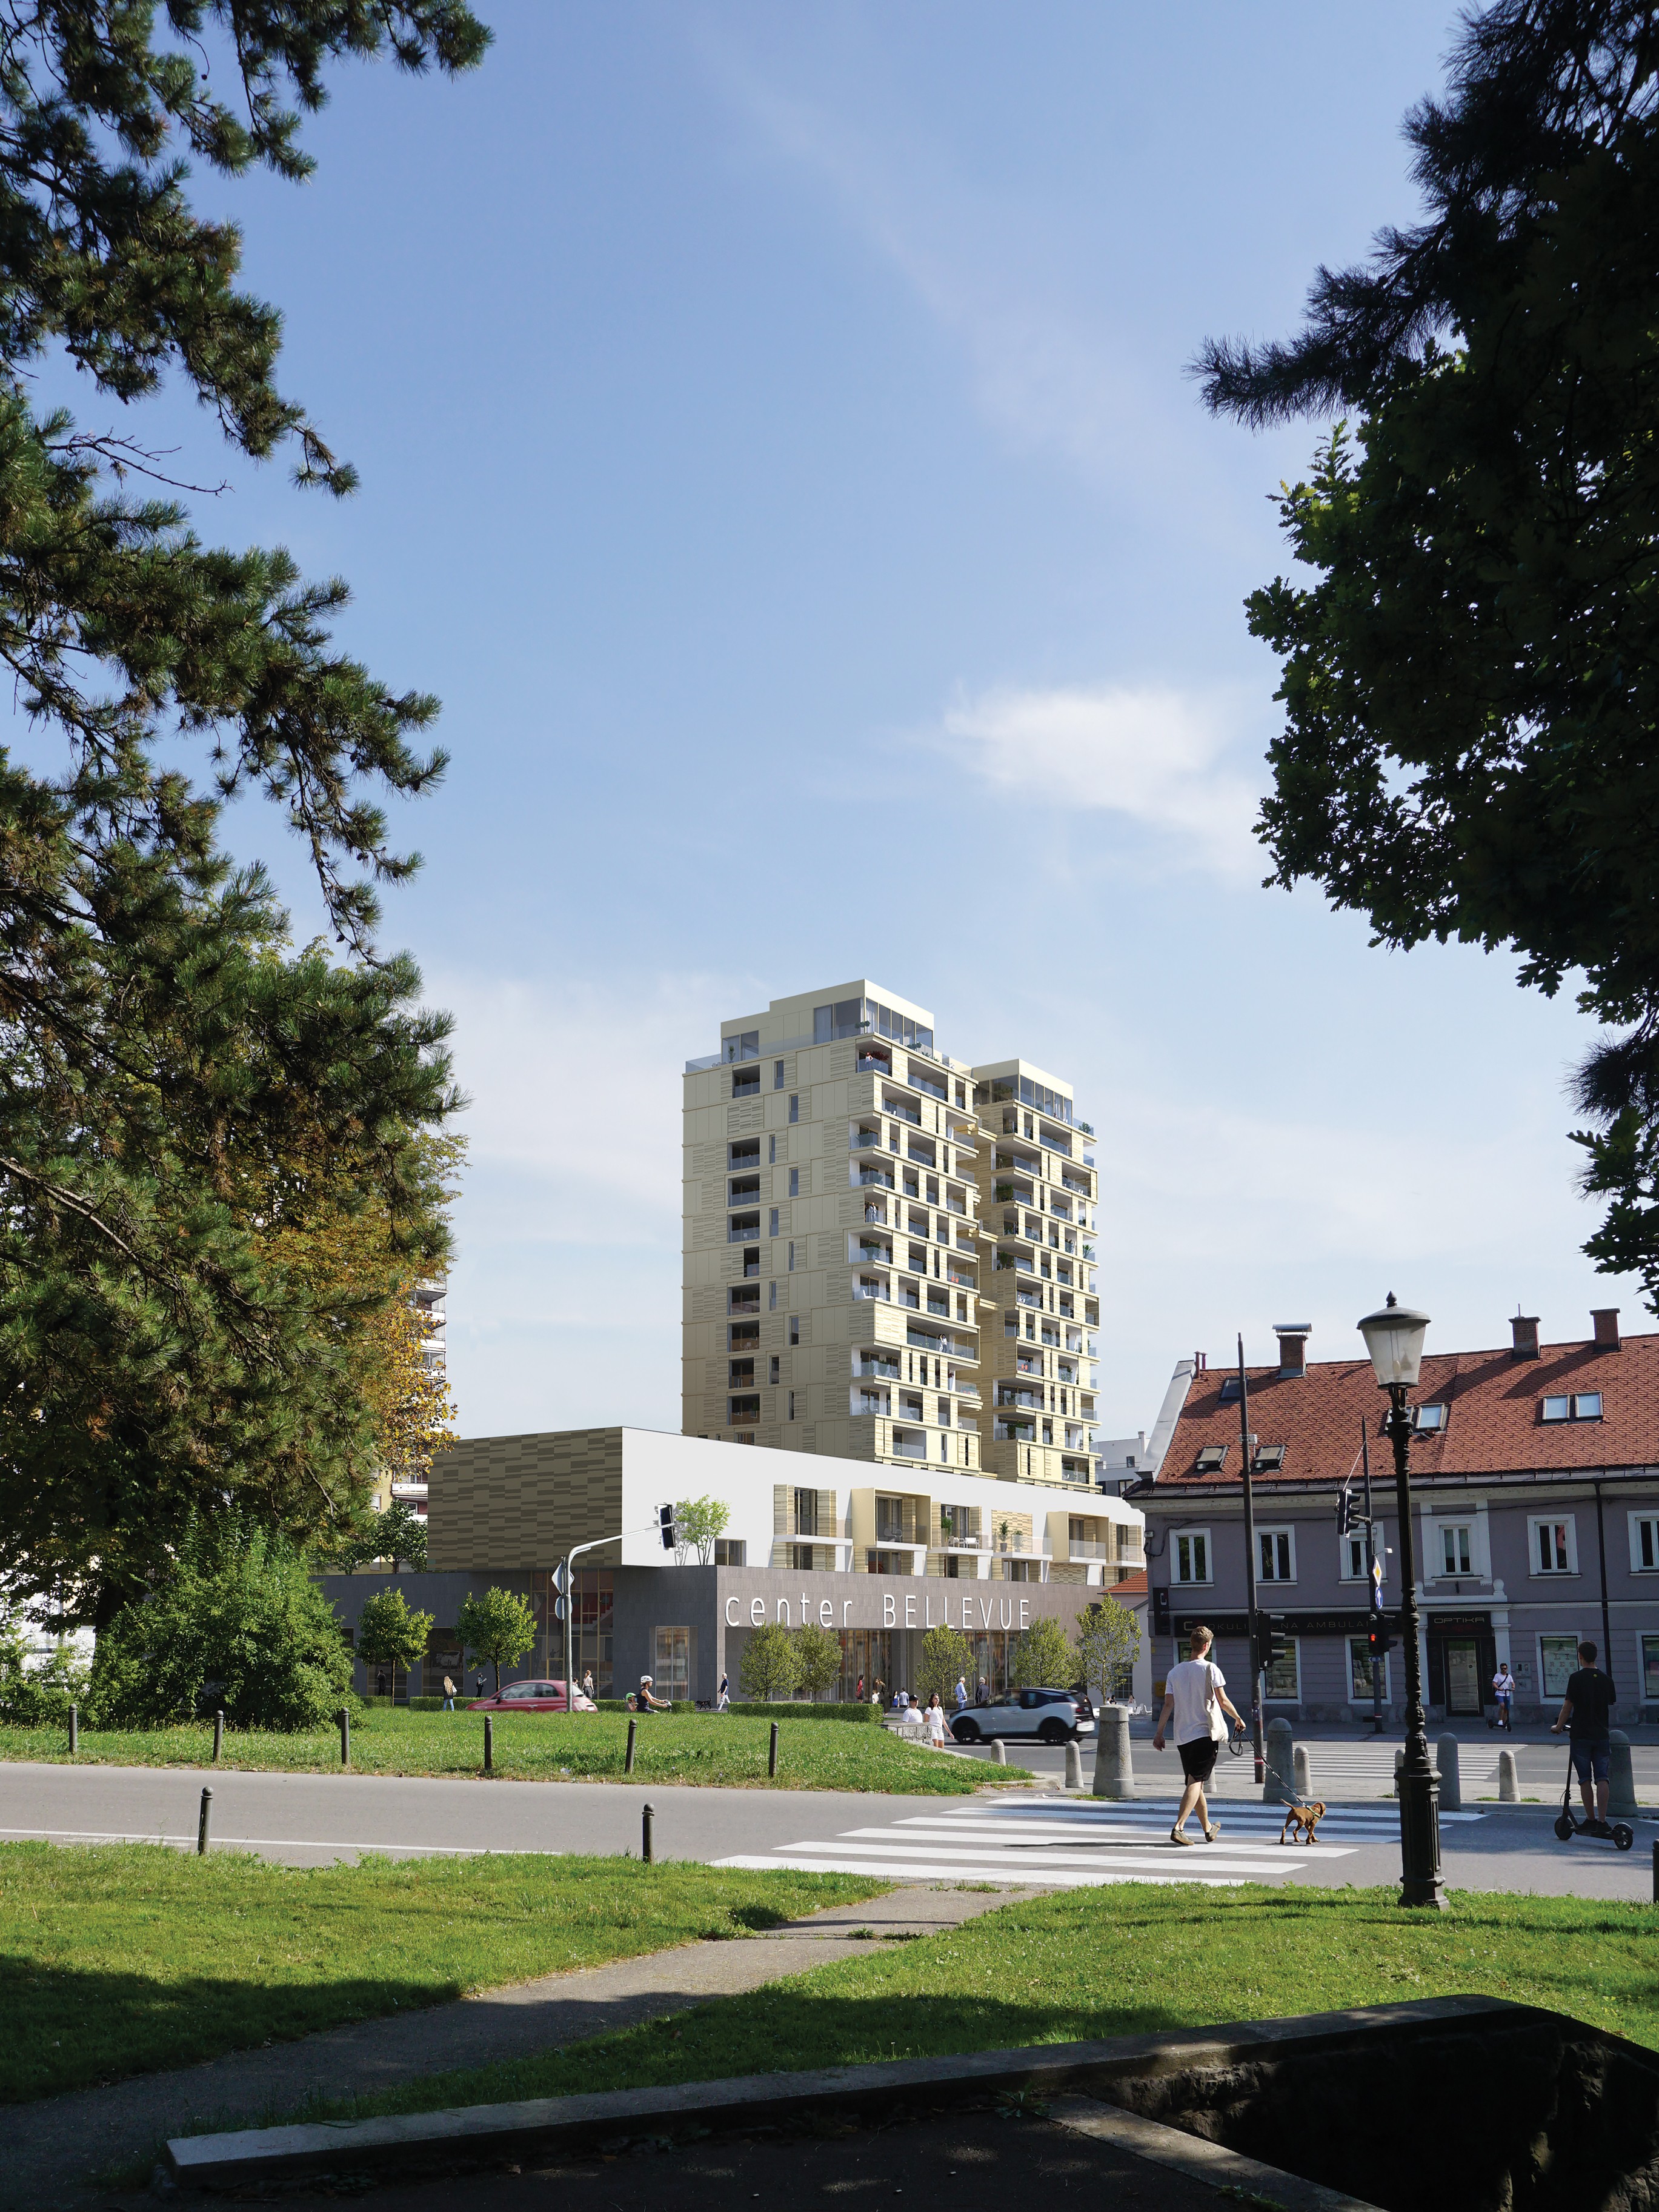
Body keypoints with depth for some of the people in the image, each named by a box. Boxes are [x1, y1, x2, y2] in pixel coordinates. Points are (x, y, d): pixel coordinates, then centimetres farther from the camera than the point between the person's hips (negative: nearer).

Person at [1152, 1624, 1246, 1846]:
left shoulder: (1175, 1672, 6)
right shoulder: (1210, 1669, -6)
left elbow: (1168, 1705, 3)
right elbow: (1223, 1701, -3)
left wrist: (1159, 1733, 6)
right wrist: (1238, 1719, 13)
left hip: (1182, 1736, 5)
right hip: (1205, 1733, -5)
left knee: (1196, 1782, 16)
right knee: (1196, 1782, -8)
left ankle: (1208, 1828, 29)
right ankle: (1178, 1827, -22)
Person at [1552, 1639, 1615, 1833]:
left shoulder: (1576, 1678, -8)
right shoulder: (1606, 1680, 5)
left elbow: (1568, 1706, -6)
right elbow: (1610, 1707, 15)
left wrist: (1558, 1727, 10)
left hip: (1581, 1735, -3)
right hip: (1601, 1735, 3)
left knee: (1585, 1780, 5)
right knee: (1601, 1779, -1)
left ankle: (1591, 1820, 9)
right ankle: (1602, 1822, -9)